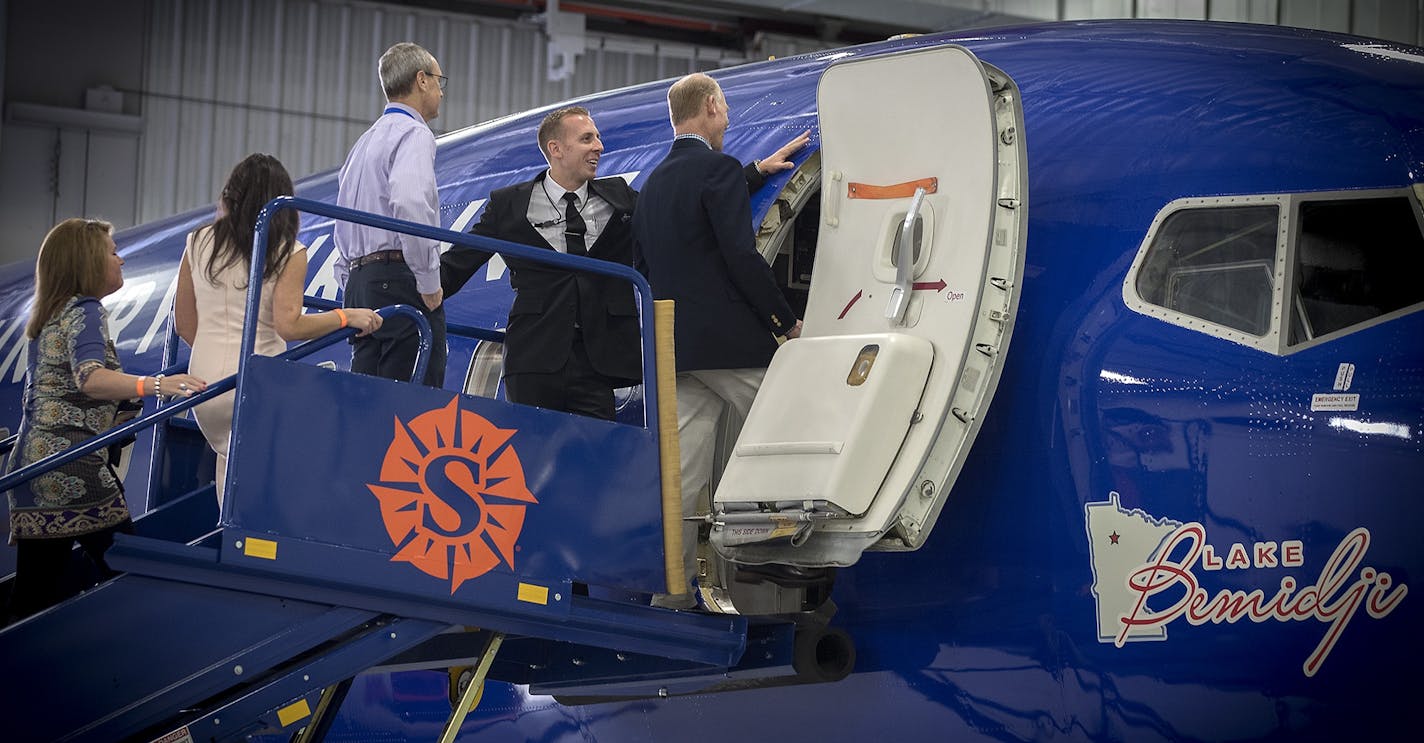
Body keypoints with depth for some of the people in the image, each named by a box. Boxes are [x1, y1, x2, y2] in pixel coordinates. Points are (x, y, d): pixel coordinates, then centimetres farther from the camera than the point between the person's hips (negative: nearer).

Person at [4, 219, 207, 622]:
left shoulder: (47, 315, 19)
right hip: (72, 467, -9)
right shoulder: (84, 312, -9)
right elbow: (91, 378, -28)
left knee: (32, 596, 7)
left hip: (29, 463, 9)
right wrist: (155, 385, -41)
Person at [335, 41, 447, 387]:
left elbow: (343, 231, 24)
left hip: (360, 282, 9)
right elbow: (409, 203, -23)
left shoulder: (364, 142, 24)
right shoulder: (414, 135, -4)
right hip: (400, 282, -9)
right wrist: (430, 282, -17)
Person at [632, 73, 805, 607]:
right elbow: (741, 255, -16)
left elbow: (646, 265, 20)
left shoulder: (652, 184, 17)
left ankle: (670, 588, 3)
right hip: (732, 341, -8)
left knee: (682, 472, 5)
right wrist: (787, 322, -9)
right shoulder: (719, 169, -8)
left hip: (677, 344, 8)